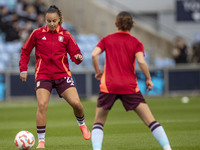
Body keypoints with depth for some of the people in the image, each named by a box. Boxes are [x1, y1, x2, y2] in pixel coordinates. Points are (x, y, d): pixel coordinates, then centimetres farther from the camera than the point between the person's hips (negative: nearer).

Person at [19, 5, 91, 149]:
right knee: (42, 105, -16)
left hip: (62, 74, 1)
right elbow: (25, 51, 12)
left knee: (76, 103, -10)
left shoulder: (65, 35, 3)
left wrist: (78, 57, -18)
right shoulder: (37, 33, 1)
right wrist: (23, 69, 5)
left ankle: (82, 124, 24)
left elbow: (75, 53, 5)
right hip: (43, 75, -1)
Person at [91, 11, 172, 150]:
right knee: (150, 120, 1)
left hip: (108, 86, 1)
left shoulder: (107, 40, 10)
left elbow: (94, 54, -5)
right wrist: (149, 79, 2)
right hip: (129, 86, -1)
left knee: (98, 123, 13)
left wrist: (98, 71, 9)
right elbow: (141, 61, -10)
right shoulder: (136, 43, 5)